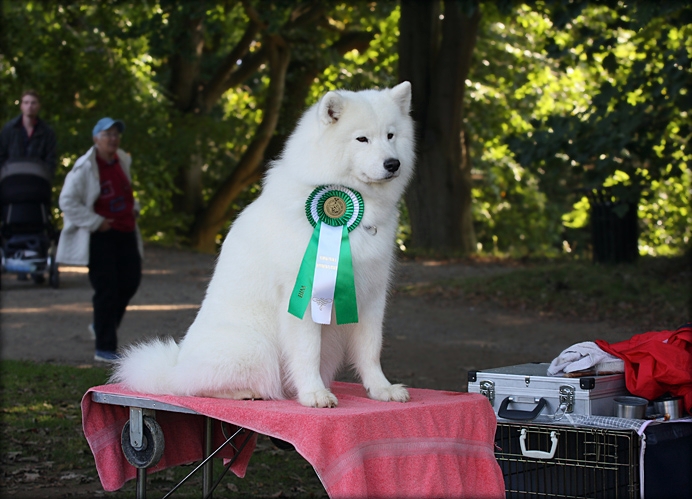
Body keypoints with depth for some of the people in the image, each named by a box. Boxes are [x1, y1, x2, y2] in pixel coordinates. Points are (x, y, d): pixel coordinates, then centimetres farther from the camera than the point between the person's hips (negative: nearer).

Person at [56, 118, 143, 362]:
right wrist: (96, 222, -17)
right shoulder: (85, 168, -14)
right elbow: (67, 202, -15)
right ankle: (104, 348, 3)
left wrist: (133, 210, 11)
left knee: (131, 280, 9)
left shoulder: (122, 161, 8)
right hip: (100, 237, -7)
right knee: (106, 289, -6)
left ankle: (102, 325, 32)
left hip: (125, 233, 7)